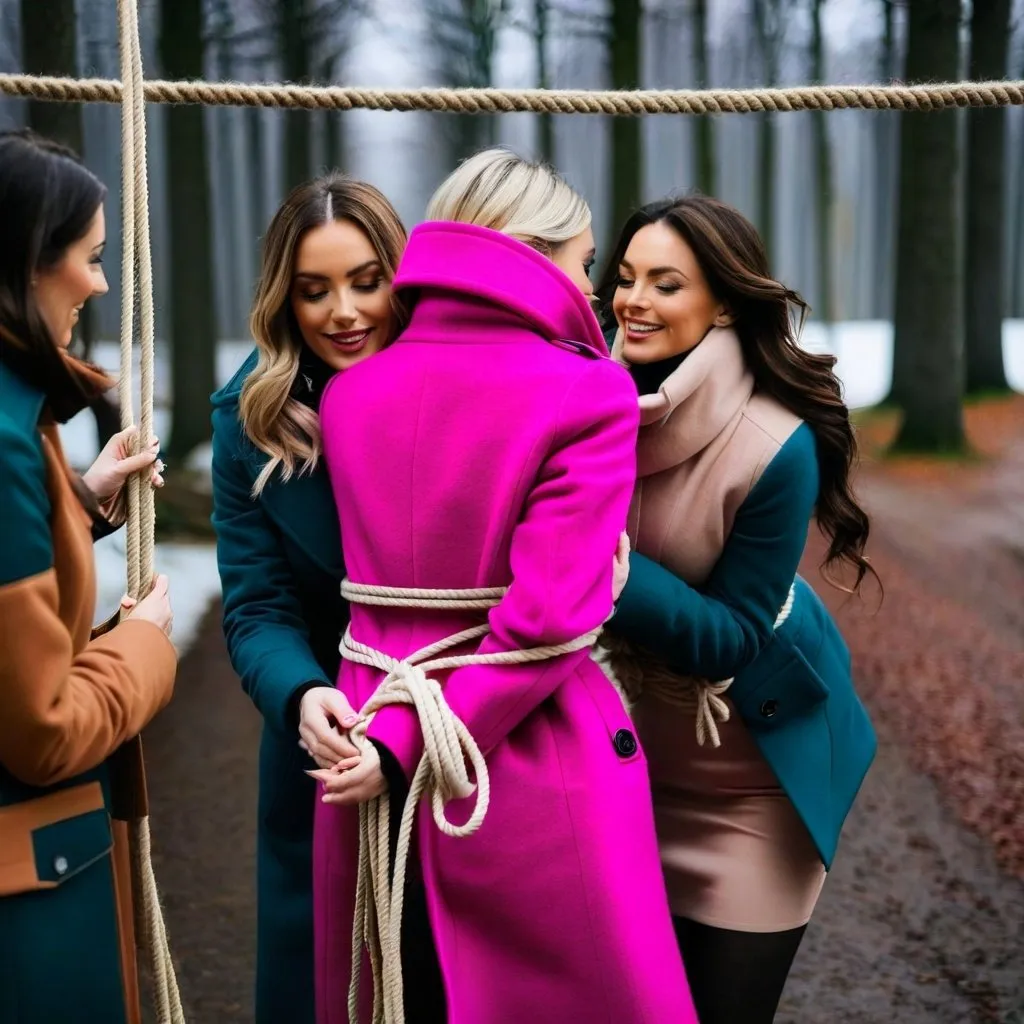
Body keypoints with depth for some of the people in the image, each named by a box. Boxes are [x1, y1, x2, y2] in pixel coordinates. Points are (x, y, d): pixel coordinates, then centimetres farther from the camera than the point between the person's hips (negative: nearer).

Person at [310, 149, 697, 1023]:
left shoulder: (351, 393, 5)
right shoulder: (587, 392, -12)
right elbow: (549, 617, -19)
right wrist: (412, 749, -14)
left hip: (371, 773, 6)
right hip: (533, 780, -5)